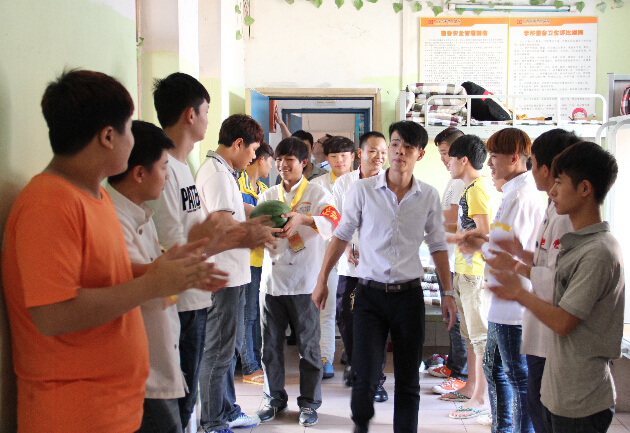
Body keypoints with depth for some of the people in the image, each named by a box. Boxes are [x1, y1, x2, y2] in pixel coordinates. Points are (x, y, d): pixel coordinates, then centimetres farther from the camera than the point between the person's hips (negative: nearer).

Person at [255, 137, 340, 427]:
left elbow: (331, 220, -19)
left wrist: (302, 218, -38)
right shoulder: (268, 196, 15)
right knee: (271, 345, 10)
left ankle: (309, 403, 18)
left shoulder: (317, 194, 1)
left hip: (304, 282, -4)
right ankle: (274, 398, 26)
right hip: (271, 280, 4)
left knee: (308, 346, 4)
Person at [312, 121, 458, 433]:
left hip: (409, 293, 2)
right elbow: (341, 236, 4)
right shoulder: (363, 190, -3)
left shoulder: (429, 196, 2)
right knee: (366, 376, -4)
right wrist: (322, 279, 3)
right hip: (370, 293, -1)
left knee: (408, 380, 8)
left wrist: (447, 293, 6)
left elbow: (438, 246, 9)